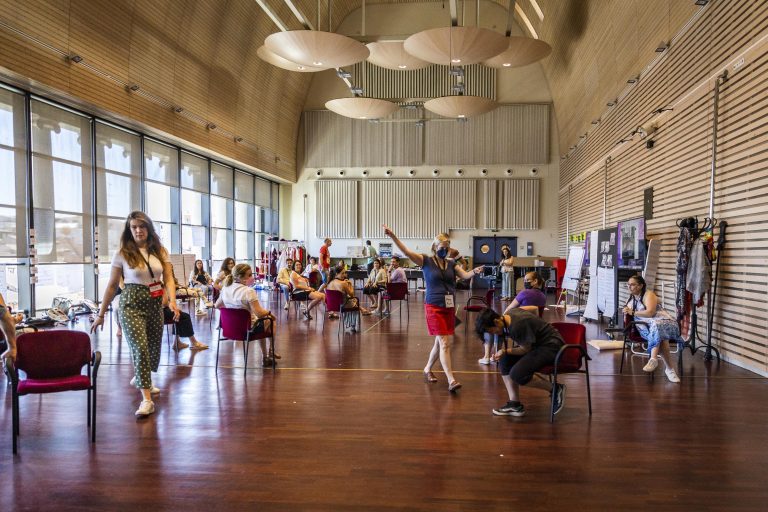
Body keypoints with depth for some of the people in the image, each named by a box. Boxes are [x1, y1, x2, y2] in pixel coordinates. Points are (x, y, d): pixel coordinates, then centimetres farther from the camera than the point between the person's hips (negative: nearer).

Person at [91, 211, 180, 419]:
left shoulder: (160, 251, 4)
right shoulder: (122, 254, -4)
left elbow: (168, 278, 1)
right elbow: (112, 286, 0)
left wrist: (172, 301, -17)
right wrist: (101, 314, 2)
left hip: (155, 303, 4)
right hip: (132, 304, -4)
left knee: (154, 347, 15)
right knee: (140, 348, -14)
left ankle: (140, 378, 46)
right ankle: (147, 400, -11)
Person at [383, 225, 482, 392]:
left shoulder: (451, 263, 8)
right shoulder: (426, 261, -4)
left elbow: (465, 275, -3)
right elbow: (406, 251, -15)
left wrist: (475, 272, -25)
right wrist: (392, 236, -26)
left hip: (449, 307, 5)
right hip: (434, 307, -5)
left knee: (441, 342, 14)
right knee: (444, 343, -11)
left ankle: (427, 369, 34)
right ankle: (451, 380, -10)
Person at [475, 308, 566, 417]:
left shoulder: (518, 325, -28)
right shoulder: (509, 314, 0)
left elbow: (526, 349, -19)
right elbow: (532, 307, 18)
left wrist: (505, 351, -12)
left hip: (551, 346, -10)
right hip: (537, 344, 10)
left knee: (517, 374, -24)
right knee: (504, 360, -1)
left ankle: (555, 389, -4)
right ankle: (515, 404, 0)